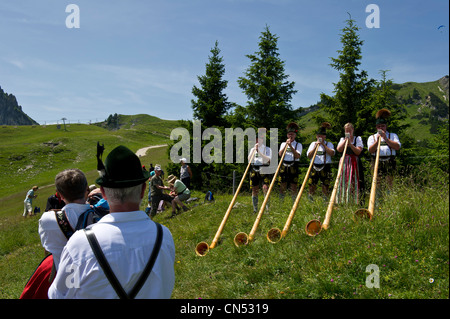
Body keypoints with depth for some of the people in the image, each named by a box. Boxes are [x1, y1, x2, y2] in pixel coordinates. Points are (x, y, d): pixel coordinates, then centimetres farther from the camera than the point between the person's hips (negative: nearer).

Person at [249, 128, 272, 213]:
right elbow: (249, 159, 0)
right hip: (254, 171, 3)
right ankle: (255, 209, 12)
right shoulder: (253, 149, 14)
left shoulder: (267, 149, 5)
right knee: (254, 190, 3)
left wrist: (259, 152, -17)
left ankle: (267, 207, -13)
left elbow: (267, 160, -11)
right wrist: (254, 150, -9)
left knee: (265, 188, -17)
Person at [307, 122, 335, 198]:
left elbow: (332, 153, -14)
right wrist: (315, 146, -8)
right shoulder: (313, 144, 12)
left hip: (325, 167, -2)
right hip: (314, 167, 2)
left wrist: (323, 145, -13)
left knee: (325, 186, -2)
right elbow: (309, 156, 0)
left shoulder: (329, 144, 6)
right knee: (311, 186, -1)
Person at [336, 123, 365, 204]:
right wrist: (345, 140, -5)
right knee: (343, 183, -4)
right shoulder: (342, 139, 17)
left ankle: (355, 202, -10)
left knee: (354, 183, -9)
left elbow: (358, 151, -5)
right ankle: (343, 202, -3)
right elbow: (338, 149, -1)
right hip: (344, 163, 2)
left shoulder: (358, 139, 8)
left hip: (354, 163, -2)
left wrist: (350, 144, -15)